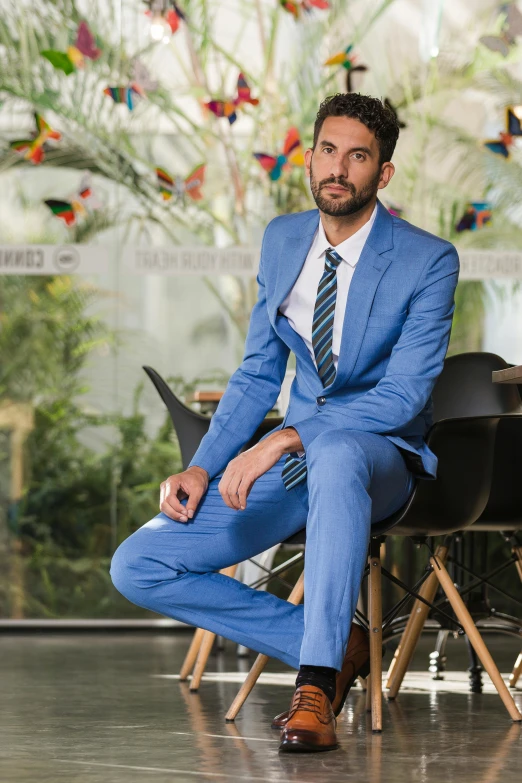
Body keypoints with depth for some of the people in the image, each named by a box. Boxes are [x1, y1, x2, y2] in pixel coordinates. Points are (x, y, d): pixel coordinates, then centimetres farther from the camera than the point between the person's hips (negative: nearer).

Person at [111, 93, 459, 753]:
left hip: (378, 457, -6)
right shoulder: (282, 240, 7)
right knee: (136, 567, -11)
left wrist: (286, 440, -28)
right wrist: (202, 468, -3)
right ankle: (331, 647, -7)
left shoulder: (429, 262, -11)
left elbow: (404, 395, -18)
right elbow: (258, 374, 12)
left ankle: (315, 685, -40)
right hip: (290, 460, 6)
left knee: (335, 453, -45)